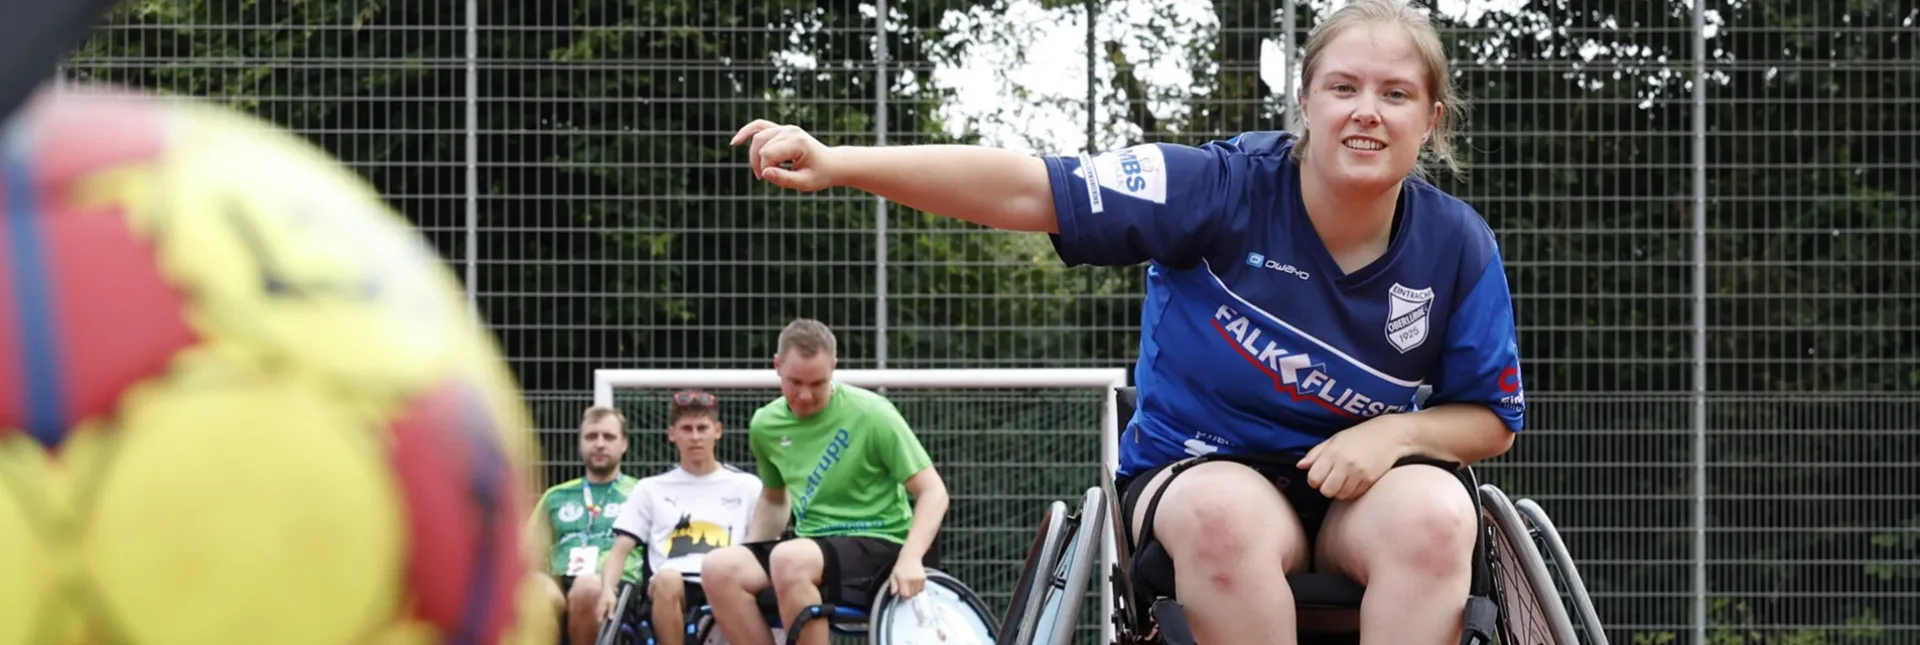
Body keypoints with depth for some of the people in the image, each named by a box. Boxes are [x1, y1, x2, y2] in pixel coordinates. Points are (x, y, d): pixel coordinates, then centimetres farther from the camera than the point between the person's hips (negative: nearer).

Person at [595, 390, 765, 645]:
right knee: (668, 579, -36)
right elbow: (620, 550, 13)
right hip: (666, 594, 0)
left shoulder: (747, 487, 20)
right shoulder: (650, 489, 21)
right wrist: (608, 588, -9)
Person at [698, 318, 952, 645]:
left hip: (878, 545, -5)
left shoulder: (871, 414, -9)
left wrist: (911, 558, -25)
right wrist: (752, 561, 11)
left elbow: (933, 492, -9)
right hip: (809, 547, 5)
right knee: (719, 567, -23)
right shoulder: (765, 425, 6)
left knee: (790, 559, -36)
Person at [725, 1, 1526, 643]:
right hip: (1193, 471, -2)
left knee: (1435, 515, -34)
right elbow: (1028, 189, -20)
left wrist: (1396, 431, -18)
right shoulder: (1226, 188, -15)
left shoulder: (1458, 248, -7)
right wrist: (837, 163, -29)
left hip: (1353, 480, 2)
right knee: (1226, 515, -39)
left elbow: (1491, 419, 5)